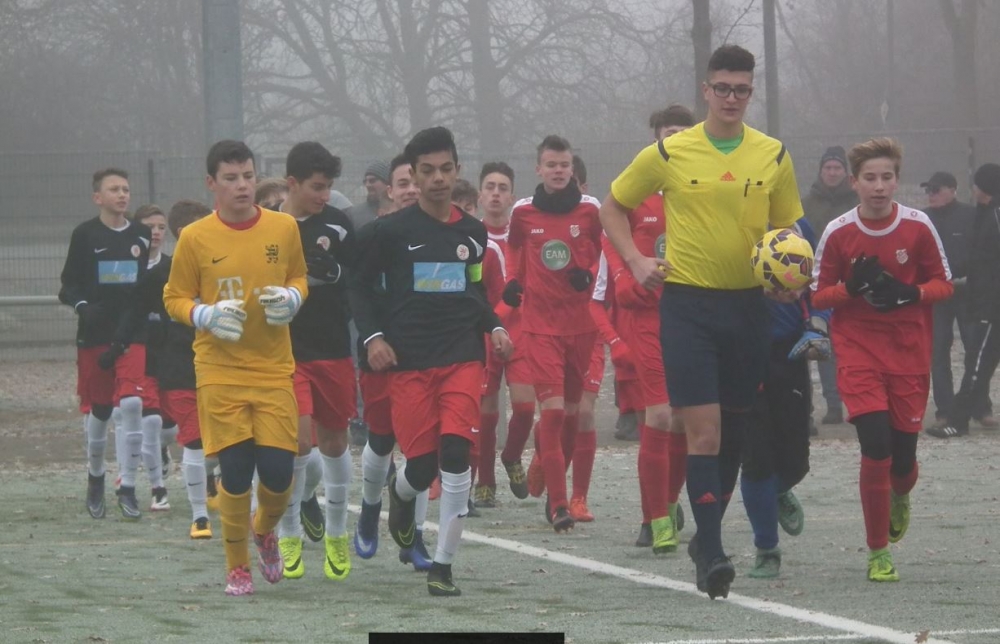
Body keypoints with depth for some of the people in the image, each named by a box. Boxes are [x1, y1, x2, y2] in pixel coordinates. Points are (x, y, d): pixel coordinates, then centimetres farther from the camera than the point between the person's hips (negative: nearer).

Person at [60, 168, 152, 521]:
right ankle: (95, 477, 31)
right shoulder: (85, 234, 0)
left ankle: (128, 488, -9)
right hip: (94, 335, -1)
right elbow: (69, 284, 1)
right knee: (100, 409, 8)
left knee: (132, 403, -15)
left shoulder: (141, 234, 7)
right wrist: (82, 306, -18)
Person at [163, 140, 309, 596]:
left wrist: (292, 299, -6)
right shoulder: (195, 238, -3)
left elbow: (299, 278, 17)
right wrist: (206, 316, -16)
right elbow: (174, 299, 4)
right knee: (235, 472, -6)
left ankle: (265, 530, 29)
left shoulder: (284, 228, 2)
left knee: (279, 472, -5)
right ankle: (237, 566, 13)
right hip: (220, 373, -2)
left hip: (274, 370, 2)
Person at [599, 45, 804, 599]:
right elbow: (613, 206, 12)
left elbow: (787, 228, 16)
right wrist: (635, 261, -2)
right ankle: (712, 554, -13)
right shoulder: (669, 154, -1)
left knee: (734, 430, 10)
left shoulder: (773, 157, 5)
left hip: (747, 304, 3)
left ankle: (707, 535, 29)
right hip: (688, 302, -3)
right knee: (703, 428, -12)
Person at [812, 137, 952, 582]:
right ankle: (878, 553, -1)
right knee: (876, 446, -15)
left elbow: (943, 284, 4)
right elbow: (818, 295, 2)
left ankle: (900, 497, 43)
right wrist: (852, 287, -18)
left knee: (903, 454, 2)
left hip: (910, 350, 1)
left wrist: (911, 293, -16)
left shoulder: (918, 227, -4)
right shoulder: (838, 233, -5)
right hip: (857, 349, -1)